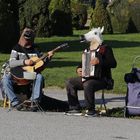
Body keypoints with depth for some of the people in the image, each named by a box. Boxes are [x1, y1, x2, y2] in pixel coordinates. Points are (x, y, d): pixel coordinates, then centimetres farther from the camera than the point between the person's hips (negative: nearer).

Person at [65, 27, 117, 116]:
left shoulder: (105, 49, -5)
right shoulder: (87, 51, 19)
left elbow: (113, 64, -16)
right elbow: (83, 64, 30)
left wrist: (99, 61, -26)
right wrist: (78, 69, 7)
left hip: (101, 79, -8)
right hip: (86, 78, 9)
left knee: (87, 85, -37)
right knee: (69, 82, 0)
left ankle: (91, 110, -26)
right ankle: (75, 108, -1)